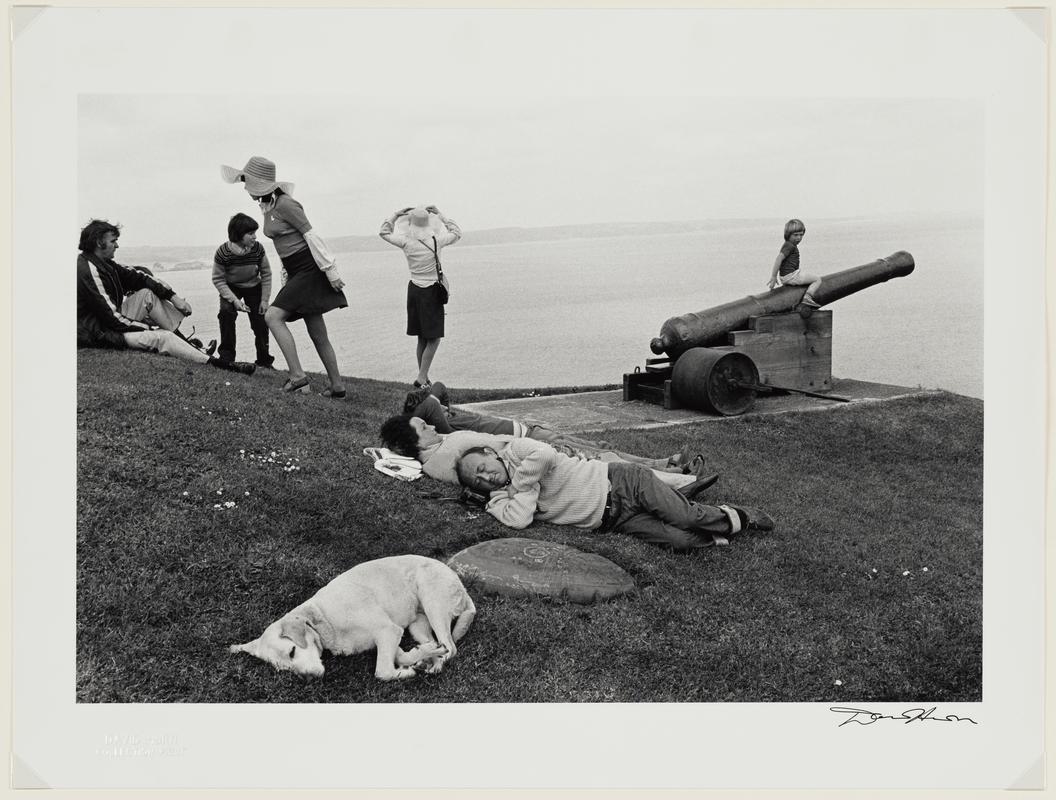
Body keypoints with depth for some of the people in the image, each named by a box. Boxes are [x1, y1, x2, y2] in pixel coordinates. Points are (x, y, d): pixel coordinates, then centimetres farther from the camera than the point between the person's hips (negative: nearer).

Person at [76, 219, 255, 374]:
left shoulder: (103, 263, 7)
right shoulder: (89, 271, -23)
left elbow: (136, 277, 11)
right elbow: (112, 318, -25)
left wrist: (173, 296, 1)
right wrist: (151, 328, -16)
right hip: (98, 334, -10)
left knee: (147, 294, 4)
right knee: (164, 338, -19)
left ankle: (188, 343, 1)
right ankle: (217, 364, -16)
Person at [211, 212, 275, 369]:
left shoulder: (257, 248, -23)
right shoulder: (223, 253, -29)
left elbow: (266, 274, -9)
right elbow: (218, 279, -18)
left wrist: (264, 300, -11)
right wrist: (234, 300, -29)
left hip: (253, 287, 2)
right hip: (231, 287, -2)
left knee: (260, 321, -3)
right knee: (226, 312, -27)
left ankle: (264, 360, 15)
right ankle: (227, 355, -16)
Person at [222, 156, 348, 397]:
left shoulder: (285, 204, -16)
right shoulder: (267, 206, 12)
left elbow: (311, 235, -18)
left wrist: (330, 270, -19)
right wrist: (286, 269, 22)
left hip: (309, 269, -9)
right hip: (297, 273, 9)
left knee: (273, 316, -19)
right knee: (317, 334, 10)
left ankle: (298, 377, -21)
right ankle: (337, 386, 17)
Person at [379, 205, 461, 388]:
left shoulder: (406, 241, -4)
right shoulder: (436, 239, -8)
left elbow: (384, 233, 14)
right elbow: (457, 233, 13)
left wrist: (395, 215, 14)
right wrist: (440, 215, 14)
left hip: (414, 289, 4)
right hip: (432, 291, -4)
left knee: (422, 338, 14)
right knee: (434, 339, 1)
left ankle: (423, 377, 19)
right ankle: (422, 378, -7)